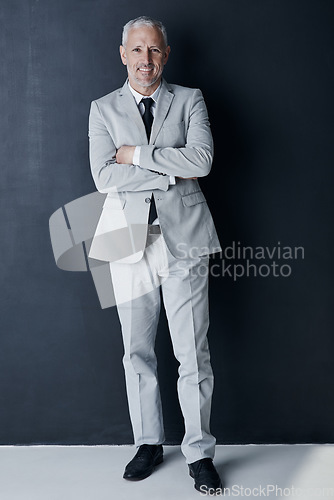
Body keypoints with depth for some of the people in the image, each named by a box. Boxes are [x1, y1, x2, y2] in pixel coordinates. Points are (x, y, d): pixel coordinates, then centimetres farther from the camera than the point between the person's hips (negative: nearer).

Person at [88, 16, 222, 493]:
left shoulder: (189, 100, 8)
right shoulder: (103, 109, 9)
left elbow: (201, 159, -10)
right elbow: (104, 176, -6)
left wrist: (137, 155, -9)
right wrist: (171, 172, -9)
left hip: (184, 239, -1)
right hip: (129, 240, 2)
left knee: (193, 355, 0)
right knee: (137, 352, 10)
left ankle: (199, 452, 16)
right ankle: (149, 444, 28)